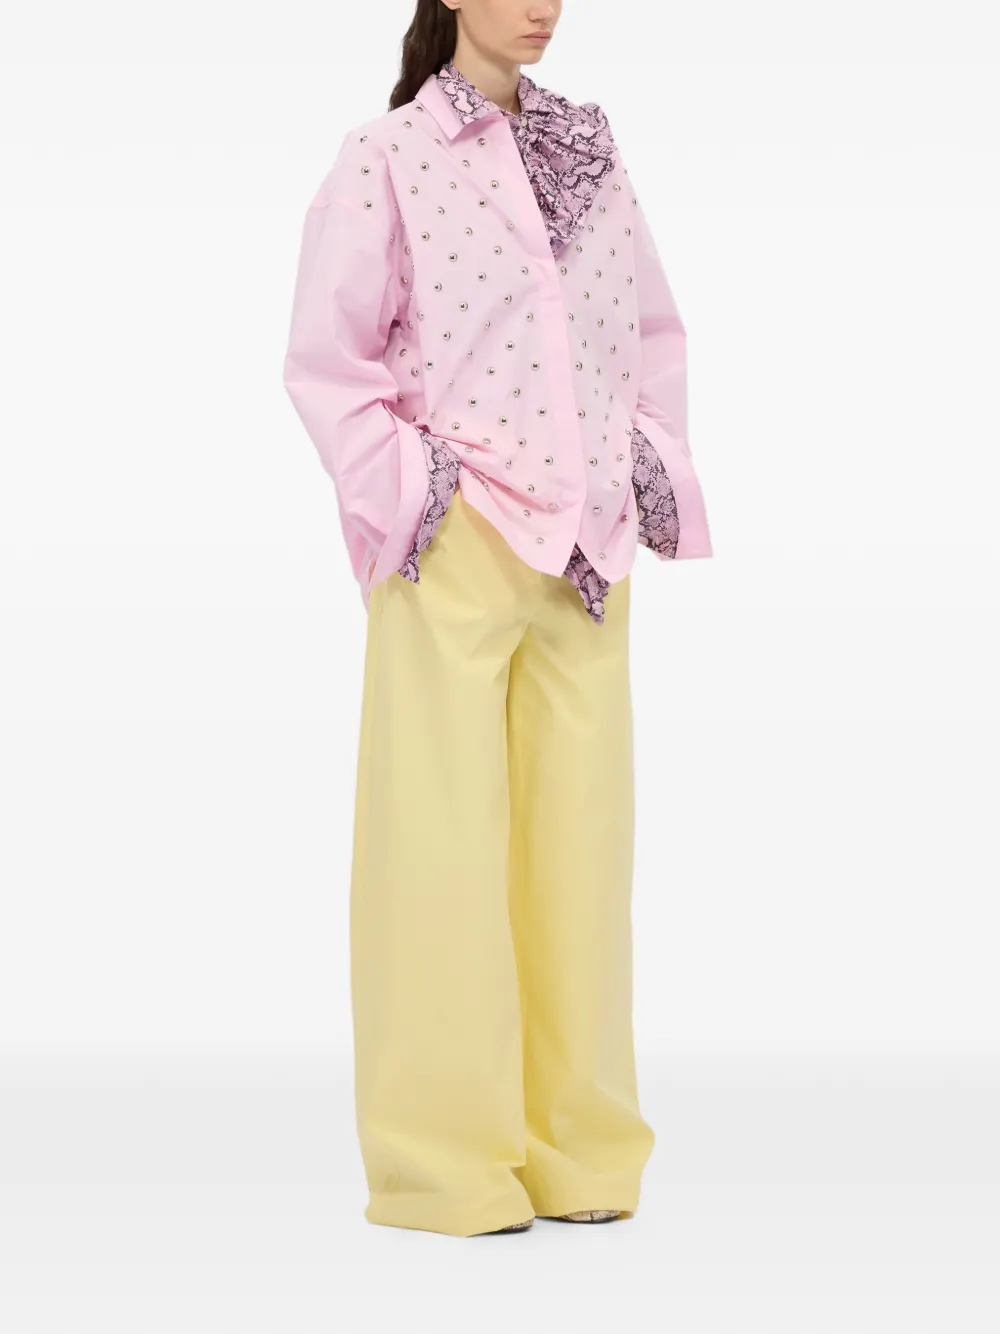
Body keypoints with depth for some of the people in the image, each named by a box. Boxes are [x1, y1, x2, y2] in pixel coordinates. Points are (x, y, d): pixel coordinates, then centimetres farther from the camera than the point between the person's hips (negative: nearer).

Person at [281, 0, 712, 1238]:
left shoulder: (589, 150, 12)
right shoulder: (385, 158, -4)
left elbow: (653, 332, 20)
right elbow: (325, 359, -5)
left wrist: (654, 463, 8)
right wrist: (407, 496, -10)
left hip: (584, 558, 5)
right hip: (456, 557, -5)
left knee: (580, 838, 7)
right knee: (446, 844, -2)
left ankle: (573, 1147, 16)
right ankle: (444, 1161, 5)